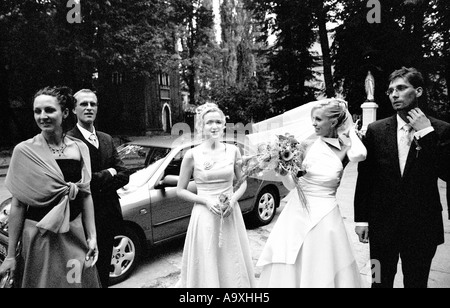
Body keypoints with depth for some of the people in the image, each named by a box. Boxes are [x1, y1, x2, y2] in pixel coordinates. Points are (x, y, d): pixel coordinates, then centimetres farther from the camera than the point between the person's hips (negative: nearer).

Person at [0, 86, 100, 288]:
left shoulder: (80, 148, 0)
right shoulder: (25, 151, -8)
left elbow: (86, 195, 5)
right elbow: (17, 205, -5)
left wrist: (92, 237, 2)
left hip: (76, 234, 3)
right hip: (39, 236, -2)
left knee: (80, 281, 14)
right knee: (43, 282, 12)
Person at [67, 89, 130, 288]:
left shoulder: (107, 139, 9)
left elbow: (124, 175, 2)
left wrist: (98, 181, -14)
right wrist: (109, 174, -11)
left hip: (109, 217, 6)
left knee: (103, 270, 22)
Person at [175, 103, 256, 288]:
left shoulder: (233, 151, 0)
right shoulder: (192, 155, -7)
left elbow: (242, 182, 11)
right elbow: (180, 191, 0)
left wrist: (233, 199, -8)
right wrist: (206, 200, -13)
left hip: (231, 215, 3)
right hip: (204, 216, -2)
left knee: (233, 265, 13)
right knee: (206, 268, 8)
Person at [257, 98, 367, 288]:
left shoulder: (345, 148, -2)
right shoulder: (308, 144, 0)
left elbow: (359, 155, -28)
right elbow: (291, 184, 4)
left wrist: (349, 130, -10)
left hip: (324, 217, -1)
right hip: (297, 214, 2)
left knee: (321, 272, 9)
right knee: (288, 270, 10)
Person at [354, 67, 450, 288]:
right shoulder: (376, 130, -2)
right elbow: (364, 178, -1)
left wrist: (426, 132, -16)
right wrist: (361, 219, -1)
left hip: (422, 227, 0)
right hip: (382, 226, 1)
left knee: (416, 283, 18)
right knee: (381, 282, 15)